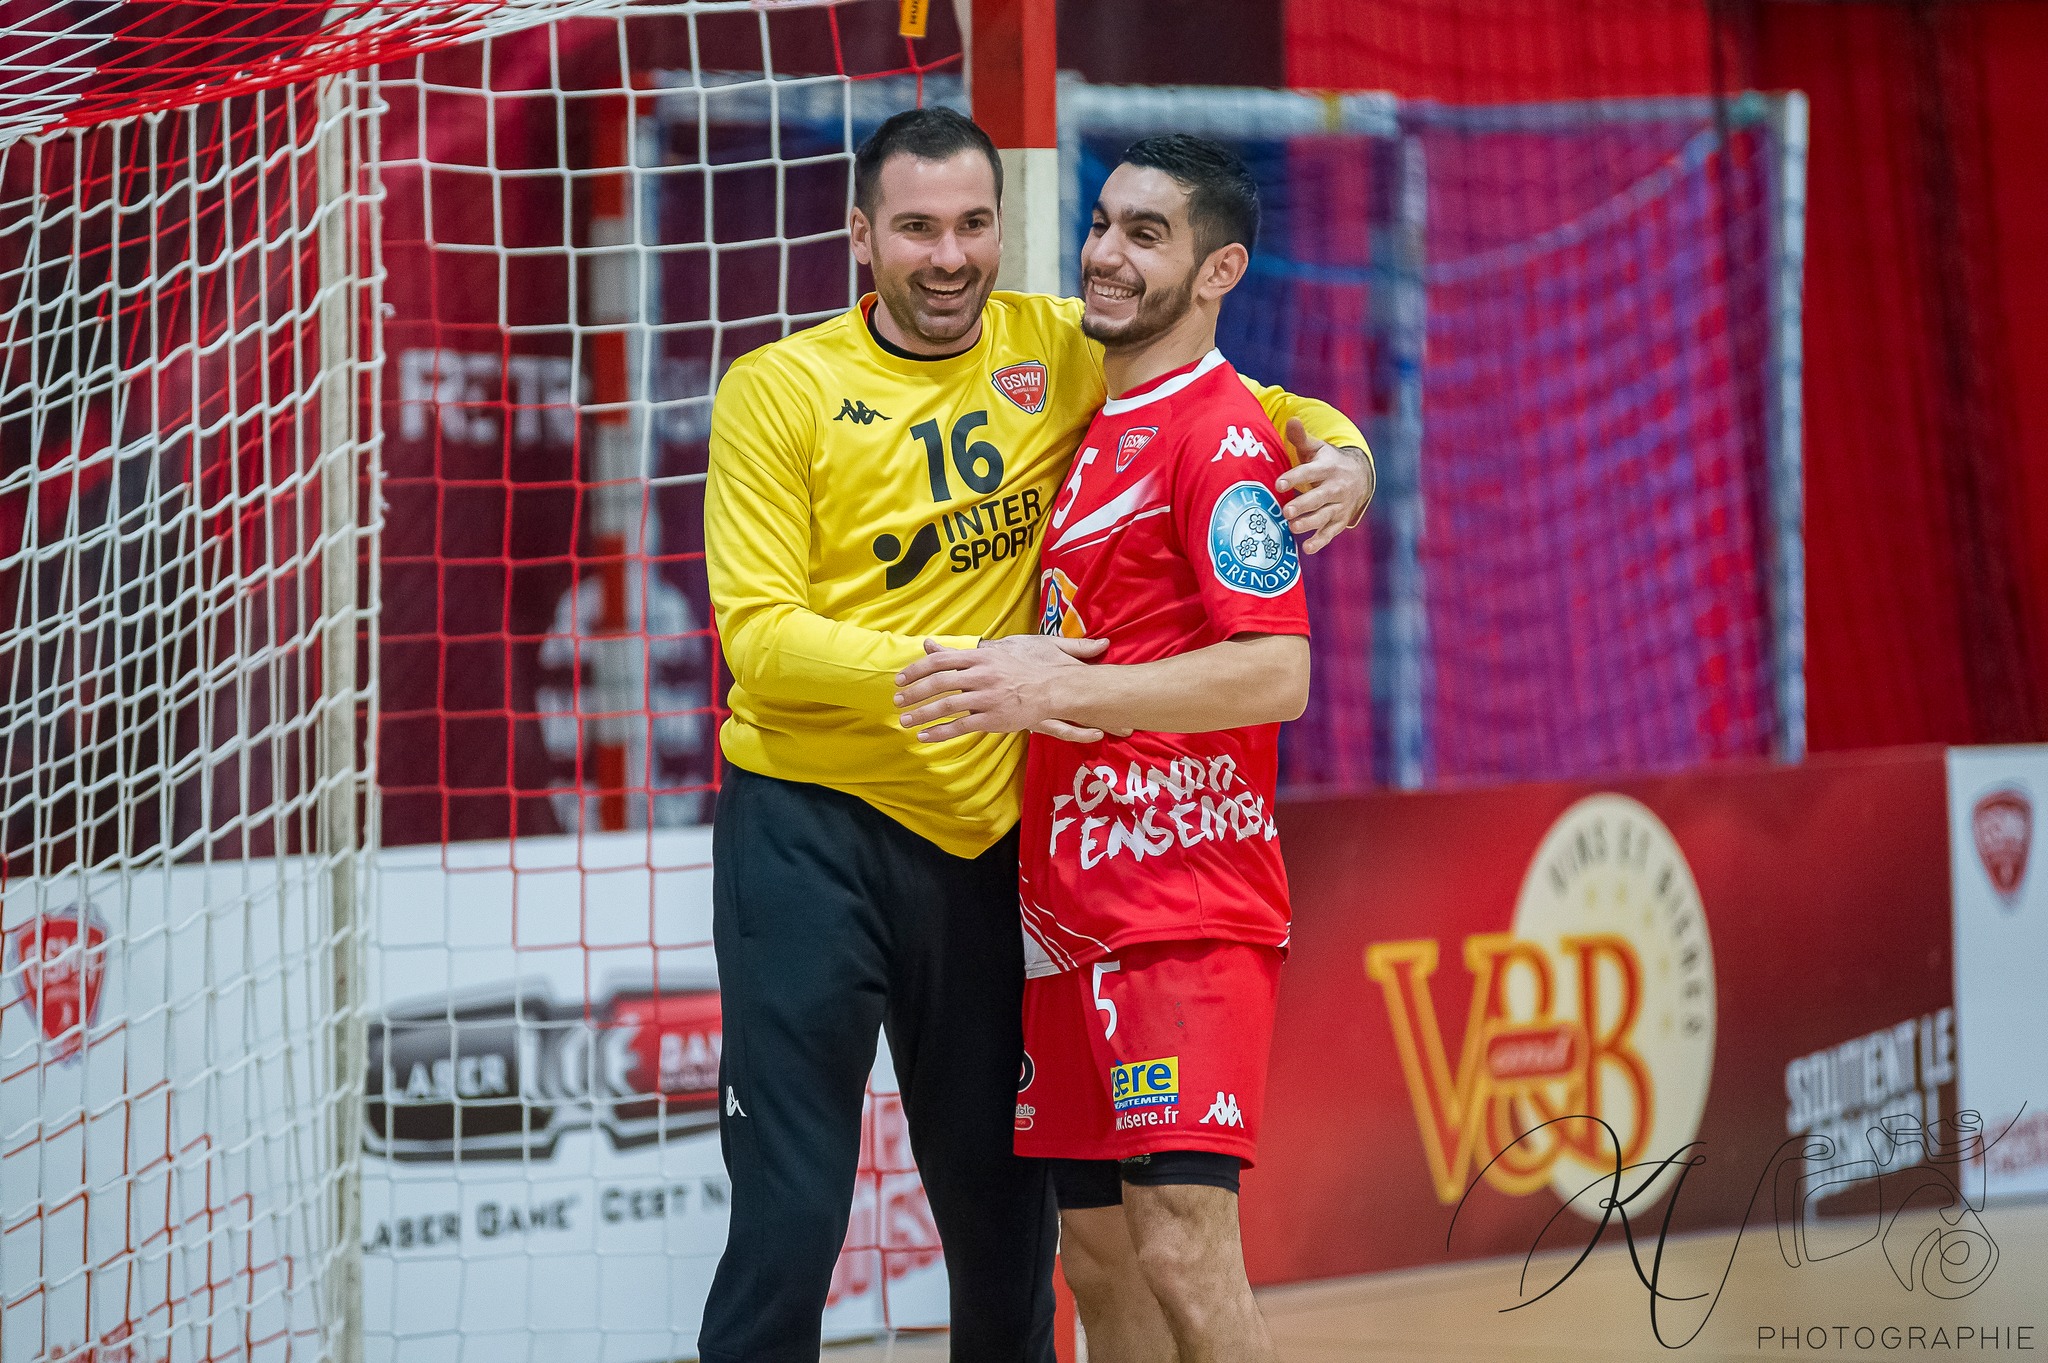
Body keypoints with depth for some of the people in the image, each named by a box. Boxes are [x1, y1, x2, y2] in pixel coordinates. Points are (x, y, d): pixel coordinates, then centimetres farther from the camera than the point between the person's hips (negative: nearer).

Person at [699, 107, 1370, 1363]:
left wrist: (1340, 452, -8)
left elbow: (1251, 408, 15)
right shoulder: (781, 389, -5)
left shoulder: (1057, 350, 4)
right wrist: (959, 669, -23)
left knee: (1007, 1218, 13)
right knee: (791, 1222, -7)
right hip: (812, 832, -4)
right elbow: (758, 632, -12)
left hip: (980, 837, 4)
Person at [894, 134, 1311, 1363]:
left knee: (1183, 1250, -17)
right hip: (1072, 897, 9)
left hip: (1185, 905, -9)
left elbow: (1276, 673, -19)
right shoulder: (1090, 424, 19)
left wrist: (1060, 689, -23)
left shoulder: (1221, 434, -9)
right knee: (1098, 1255, 9)